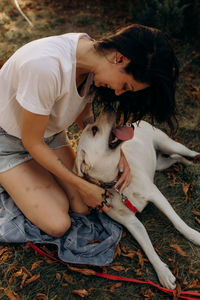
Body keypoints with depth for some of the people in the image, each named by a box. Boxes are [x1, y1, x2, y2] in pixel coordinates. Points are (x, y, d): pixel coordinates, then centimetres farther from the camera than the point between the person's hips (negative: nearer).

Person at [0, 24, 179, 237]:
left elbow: (83, 115, 2)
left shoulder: (89, 51, -14)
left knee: (83, 207, -6)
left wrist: (117, 154, -13)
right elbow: (32, 142, -26)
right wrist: (82, 186, -18)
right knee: (58, 225, -12)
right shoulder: (47, 66, -39)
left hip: (50, 134, 6)